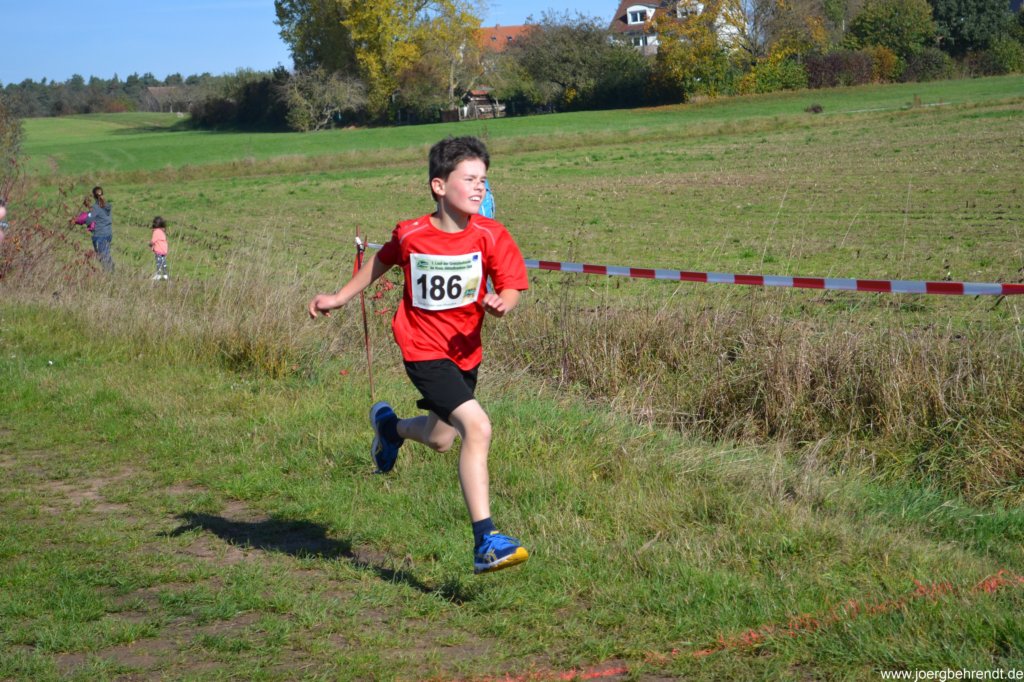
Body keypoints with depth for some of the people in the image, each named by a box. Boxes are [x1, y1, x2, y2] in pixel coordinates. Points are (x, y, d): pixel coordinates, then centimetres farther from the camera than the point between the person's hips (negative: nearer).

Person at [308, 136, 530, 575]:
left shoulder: (491, 236, -8)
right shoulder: (410, 235, -11)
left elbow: (511, 288, -7)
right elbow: (382, 262, 10)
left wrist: (501, 303, -30)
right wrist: (339, 298, 16)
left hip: (465, 352, 5)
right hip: (424, 351, -4)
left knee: (440, 439, 22)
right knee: (477, 427, -22)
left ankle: (390, 426, 57)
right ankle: (484, 543, -20)